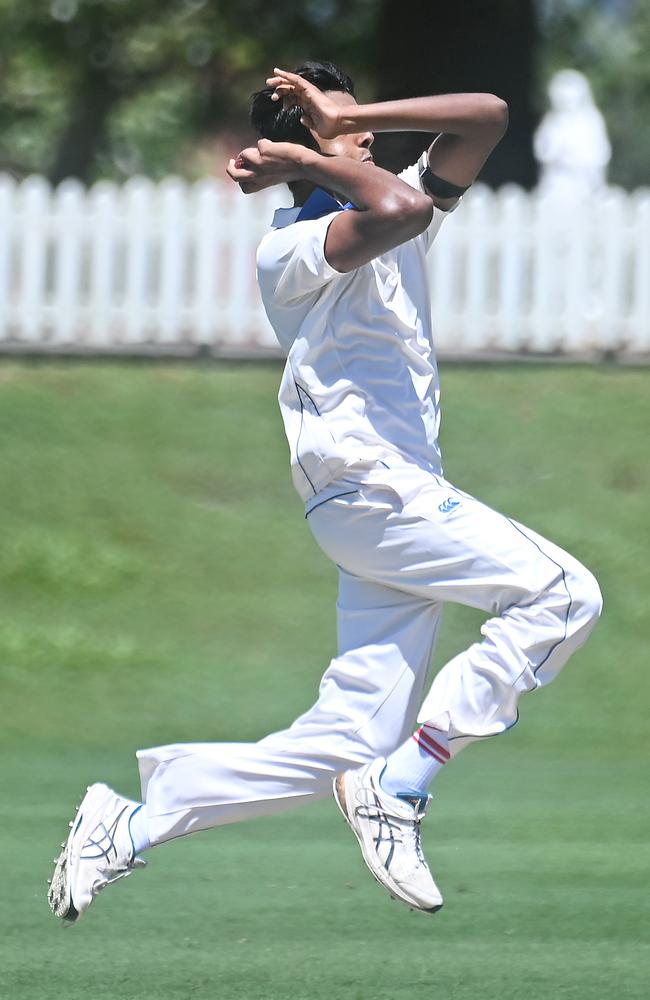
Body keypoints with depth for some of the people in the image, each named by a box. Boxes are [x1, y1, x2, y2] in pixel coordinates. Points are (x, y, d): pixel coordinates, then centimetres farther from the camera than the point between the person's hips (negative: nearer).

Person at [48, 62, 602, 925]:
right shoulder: (289, 250, -8)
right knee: (562, 593, -16)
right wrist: (309, 160, -11)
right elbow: (398, 210, -28)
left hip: (407, 494, 8)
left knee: (349, 743, 1)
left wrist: (346, 118, 5)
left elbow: (486, 117, 11)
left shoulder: (390, 223, 18)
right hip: (368, 487, -8)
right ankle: (397, 788, -15)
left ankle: (129, 827, 8)